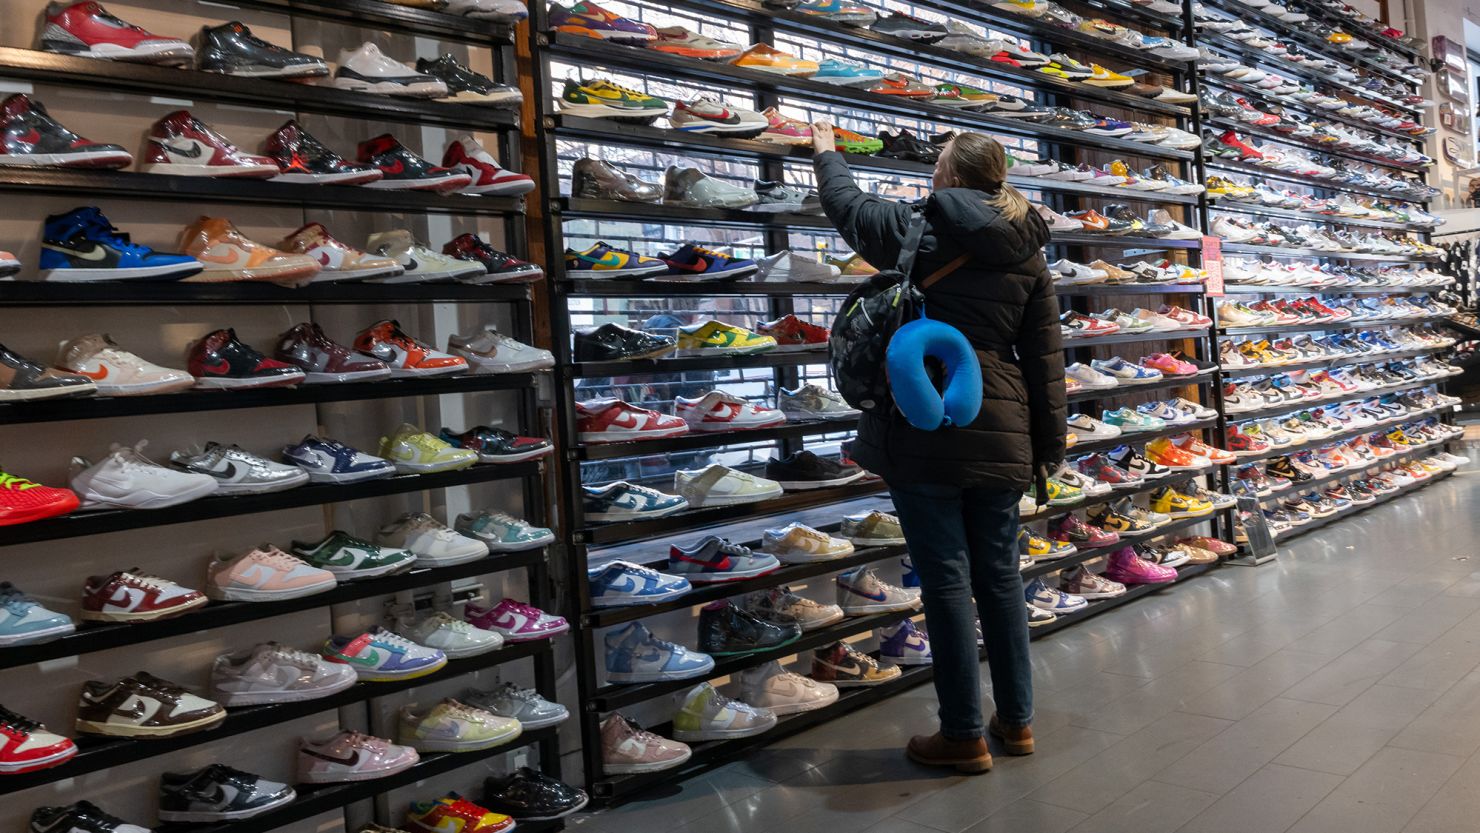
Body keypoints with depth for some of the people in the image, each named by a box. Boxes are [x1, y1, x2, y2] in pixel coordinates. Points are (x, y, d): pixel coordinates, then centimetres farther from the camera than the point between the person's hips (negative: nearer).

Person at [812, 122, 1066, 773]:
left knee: (946, 578, 1)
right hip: (999, 433, 5)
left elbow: (846, 204, 14)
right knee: (999, 574, 14)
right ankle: (1016, 719, 26)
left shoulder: (916, 229, -5)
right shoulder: (1027, 252, 8)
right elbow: (1045, 360, 8)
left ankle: (963, 735, 10)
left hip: (924, 429, -5)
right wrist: (1048, 450, 14)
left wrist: (826, 152, 34)